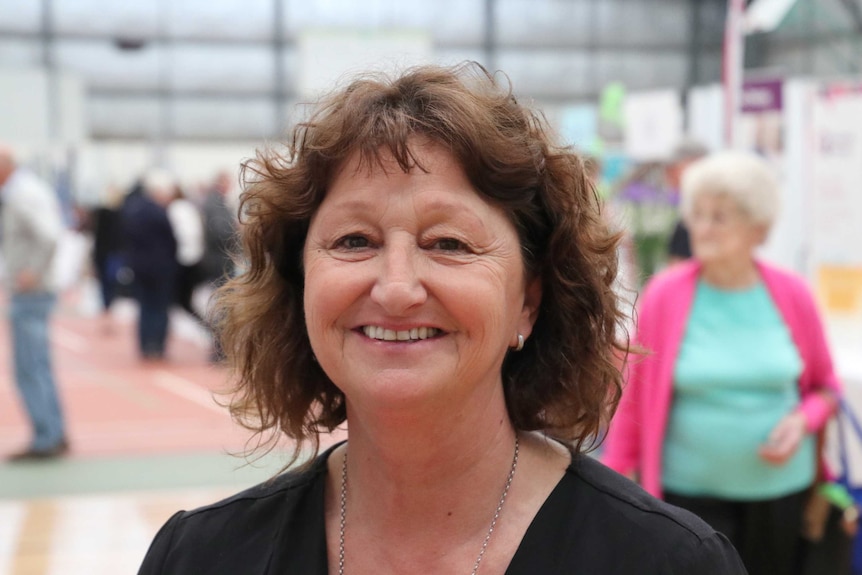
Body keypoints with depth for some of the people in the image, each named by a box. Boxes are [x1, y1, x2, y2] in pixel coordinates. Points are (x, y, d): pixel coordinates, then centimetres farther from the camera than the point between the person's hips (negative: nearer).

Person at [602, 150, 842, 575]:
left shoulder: (792, 296, -1)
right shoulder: (664, 295, -7)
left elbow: (825, 386, 11)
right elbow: (633, 399, -1)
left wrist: (804, 421, -8)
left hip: (781, 488, 2)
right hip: (691, 490, -2)